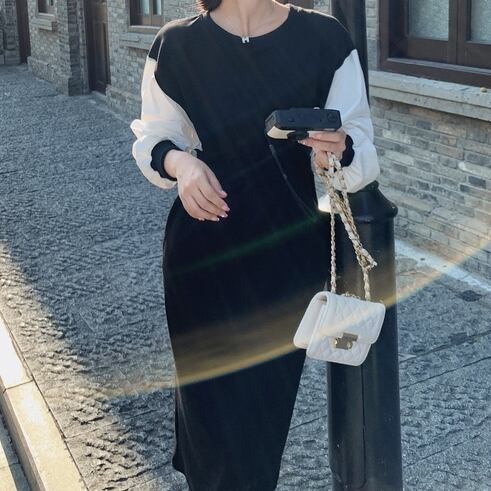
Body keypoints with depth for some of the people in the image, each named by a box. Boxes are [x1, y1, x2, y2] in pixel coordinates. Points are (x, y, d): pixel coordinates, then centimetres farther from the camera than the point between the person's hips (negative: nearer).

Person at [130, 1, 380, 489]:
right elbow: (154, 136, 5)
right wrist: (177, 161, -17)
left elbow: (361, 145, -3)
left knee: (270, 389, 12)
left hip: (292, 248, 1)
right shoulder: (178, 45, -5)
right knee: (212, 389, 4)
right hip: (206, 249, -1)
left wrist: (339, 149, -26)